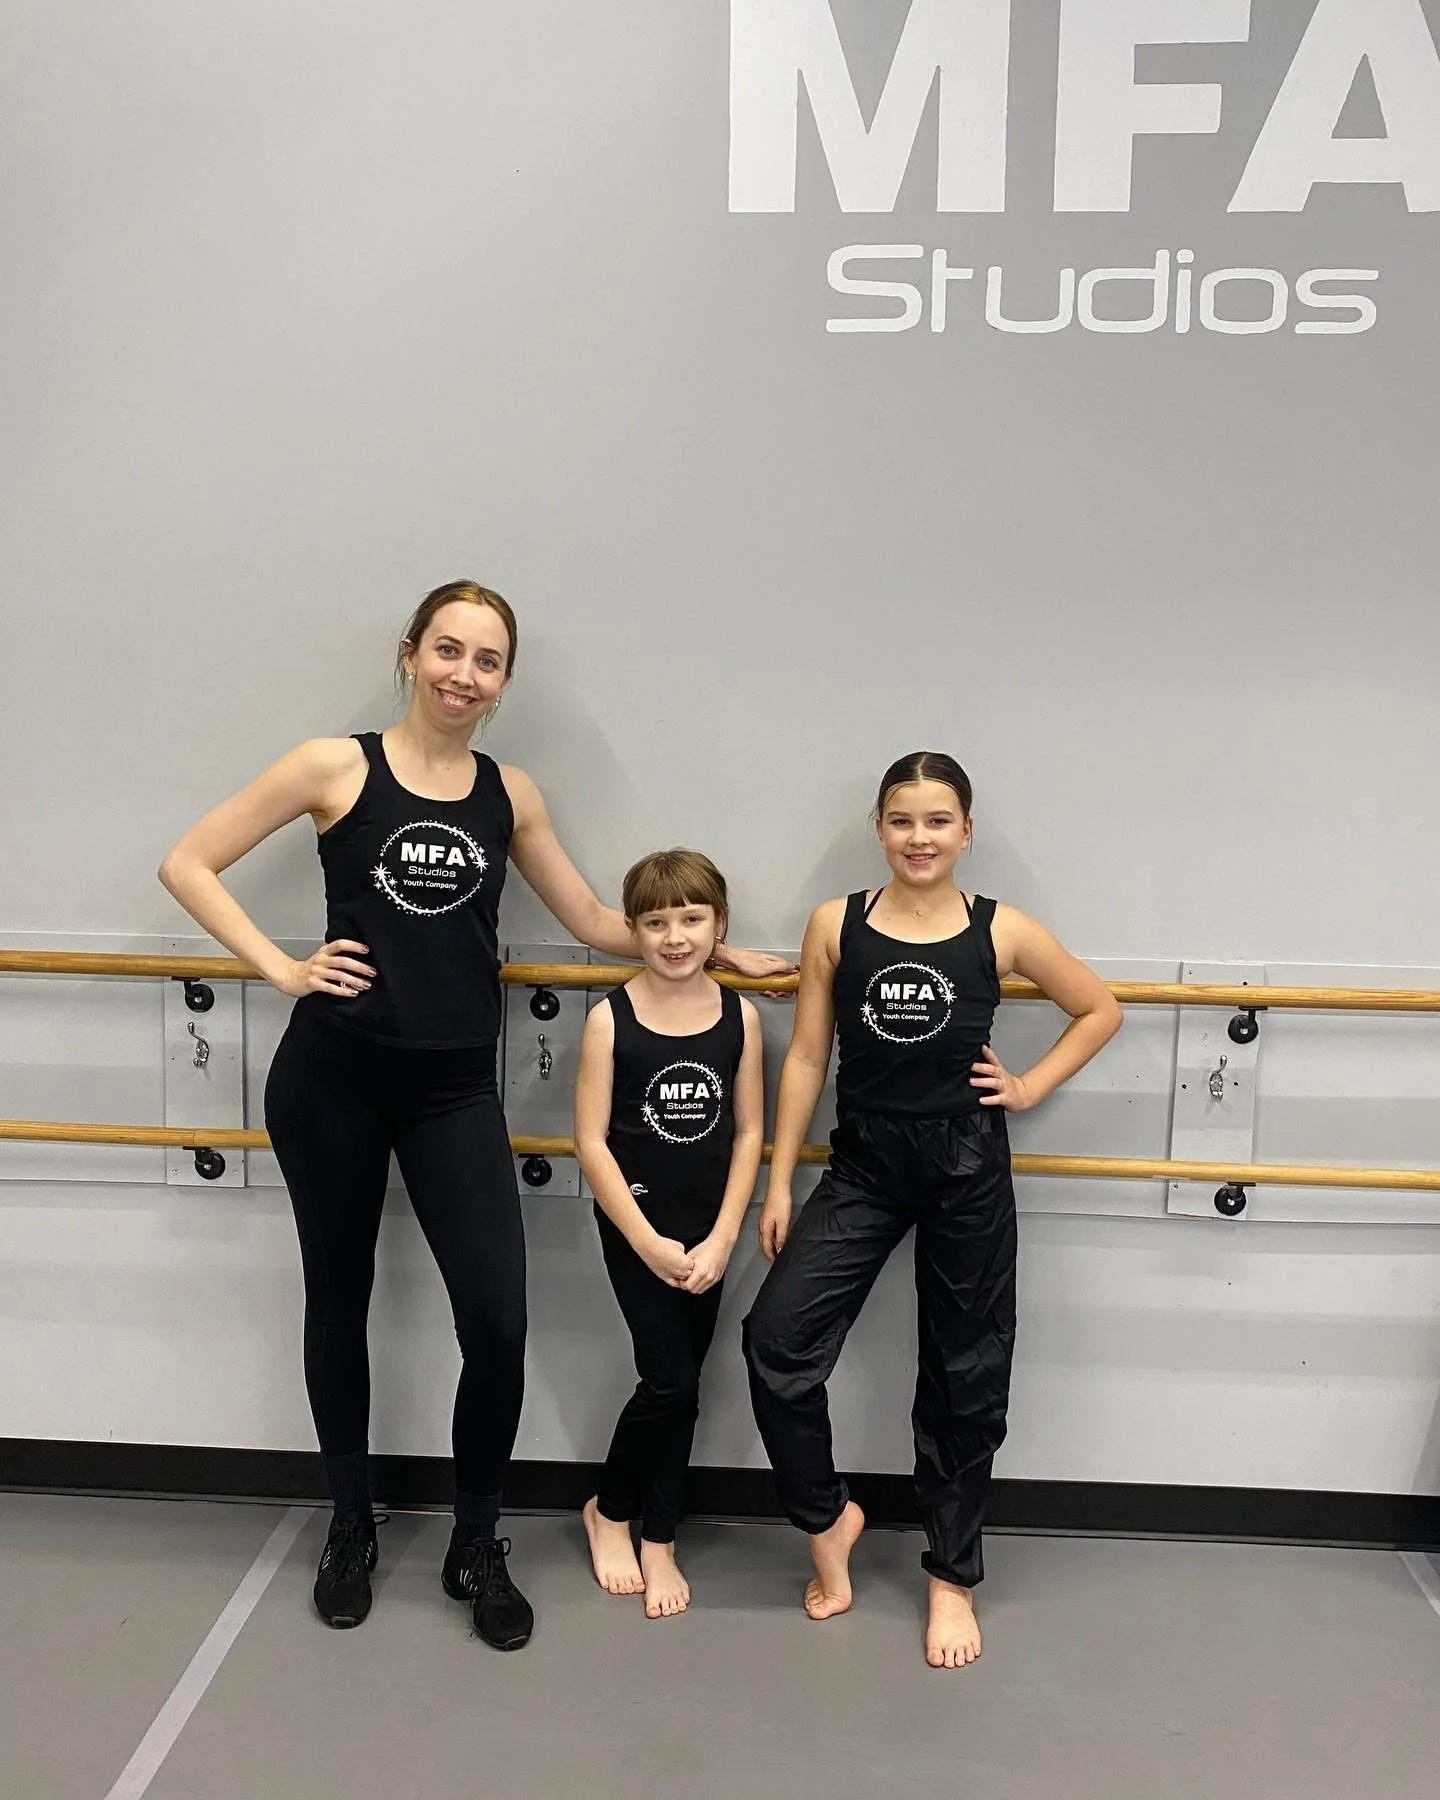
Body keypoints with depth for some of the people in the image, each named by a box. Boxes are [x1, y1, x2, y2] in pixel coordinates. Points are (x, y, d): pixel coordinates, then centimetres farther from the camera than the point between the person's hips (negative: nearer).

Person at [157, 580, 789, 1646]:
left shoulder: (510, 794, 7)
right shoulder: (338, 766, -3)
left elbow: (595, 923, 13)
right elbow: (188, 863, -1)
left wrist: (714, 951, 10)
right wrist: (282, 969, -8)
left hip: (454, 1086, 2)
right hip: (331, 1076, -1)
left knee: (498, 1320, -5)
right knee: (339, 1301, 14)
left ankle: (478, 1545, 20)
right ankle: (352, 1526, 36)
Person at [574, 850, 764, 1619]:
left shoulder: (740, 1016, -3)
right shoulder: (610, 1018, -11)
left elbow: (748, 1133, 0)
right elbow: (591, 1141, -10)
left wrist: (721, 1239, -7)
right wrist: (646, 1241, -12)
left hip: (706, 1230, 3)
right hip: (633, 1225, -3)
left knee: (679, 1385, 10)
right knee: (671, 1382, -4)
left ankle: (658, 1541, 28)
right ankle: (609, 1511, 24)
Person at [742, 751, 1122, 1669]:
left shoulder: (1003, 932, -3)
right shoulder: (835, 924, -2)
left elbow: (1101, 1010, 10)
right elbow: (808, 1058, 1)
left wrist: (1031, 1088, 1)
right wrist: (779, 1182, 1)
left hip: (968, 1167, 0)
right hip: (862, 1164, 1)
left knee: (965, 1375, 11)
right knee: (777, 1338, -9)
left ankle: (954, 1578, 31)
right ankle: (829, 1517, 19)